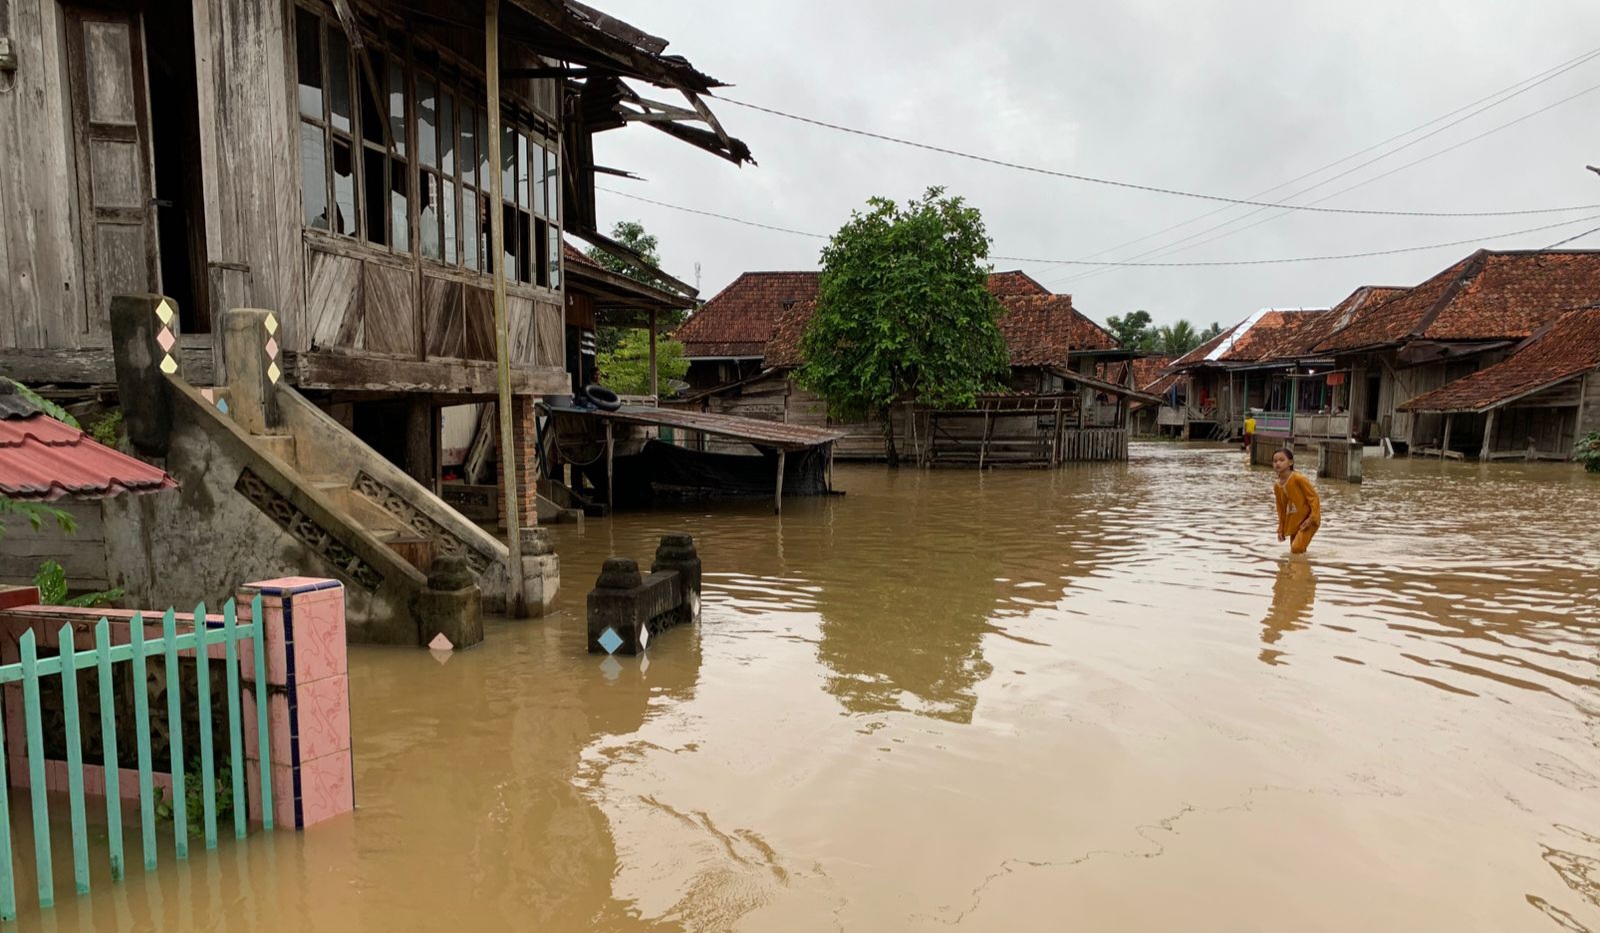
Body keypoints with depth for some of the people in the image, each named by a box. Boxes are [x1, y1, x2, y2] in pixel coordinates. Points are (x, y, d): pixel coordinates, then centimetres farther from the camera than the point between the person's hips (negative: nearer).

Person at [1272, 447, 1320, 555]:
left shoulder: (1298, 478, -18)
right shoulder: (1277, 486, 3)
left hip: (1307, 520, -7)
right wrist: (1281, 529, 14)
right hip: (1293, 522, 7)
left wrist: (1312, 518, -22)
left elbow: (1313, 498, -15)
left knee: (1297, 548, -21)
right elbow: (1281, 509, 13)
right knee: (1294, 551, 10)